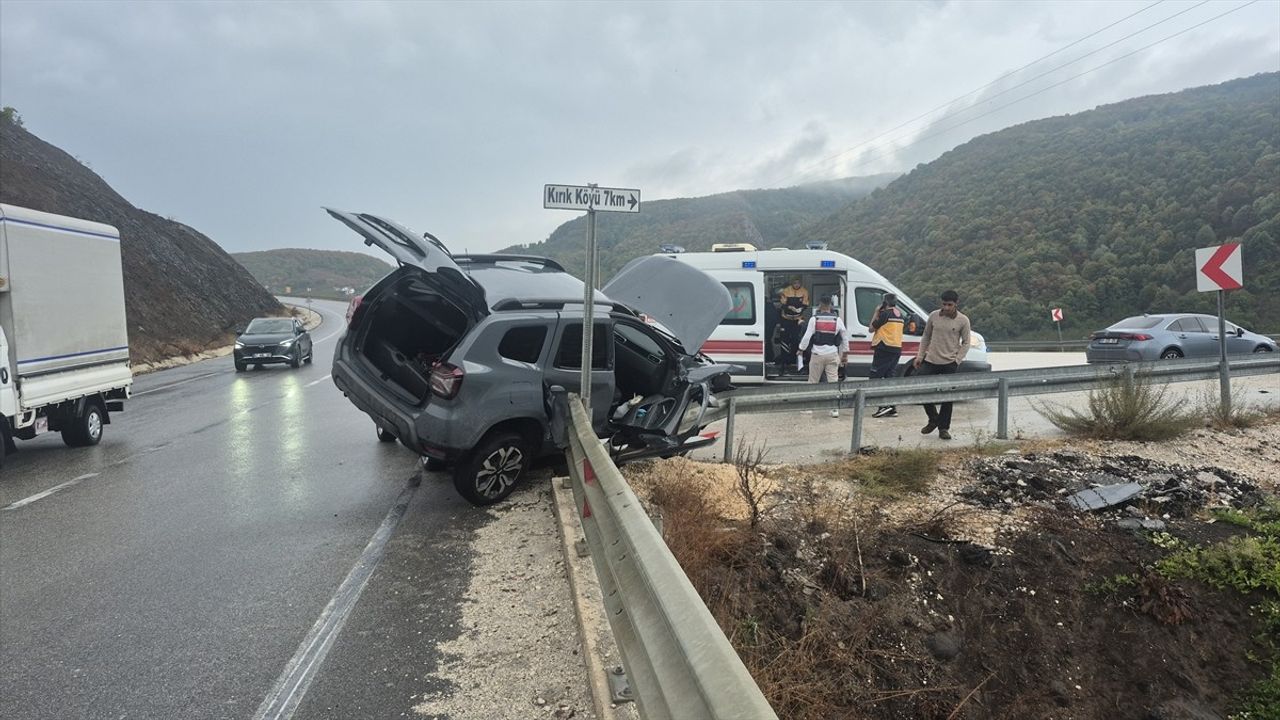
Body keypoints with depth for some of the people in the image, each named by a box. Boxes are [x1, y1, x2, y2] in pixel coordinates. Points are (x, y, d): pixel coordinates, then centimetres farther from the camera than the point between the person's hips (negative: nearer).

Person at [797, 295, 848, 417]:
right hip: (832, 354, 1)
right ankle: (835, 409, -1)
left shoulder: (814, 319, -5)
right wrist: (845, 354, 16)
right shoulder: (837, 320, 1)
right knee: (833, 381, 2)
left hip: (817, 354, -1)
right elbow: (845, 337, 7)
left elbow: (807, 336, -7)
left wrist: (800, 350, 6)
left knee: (813, 381, 10)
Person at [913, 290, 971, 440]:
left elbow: (965, 343, 1)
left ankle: (943, 428, 14)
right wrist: (920, 356, 5)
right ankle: (933, 419, 19)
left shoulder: (963, 321, -4)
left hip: (949, 364, -3)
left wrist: (957, 360, -10)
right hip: (930, 360, 3)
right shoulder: (934, 316, 3)